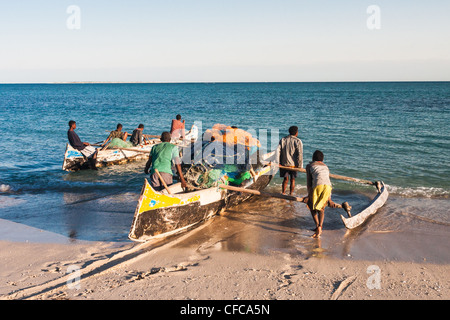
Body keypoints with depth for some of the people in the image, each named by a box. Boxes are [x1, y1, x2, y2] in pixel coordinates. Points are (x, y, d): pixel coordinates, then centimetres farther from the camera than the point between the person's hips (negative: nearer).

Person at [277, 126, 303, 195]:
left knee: (285, 179, 14)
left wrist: (278, 163, 2)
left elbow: (278, 151, -2)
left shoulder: (282, 140, 3)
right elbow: (300, 154, -14)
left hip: (284, 164, 3)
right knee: (292, 180, 12)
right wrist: (300, 165, -10)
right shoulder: (298, 141, -9)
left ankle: (283, 193, 8)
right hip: (293, 164, -3)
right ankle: (291, 194, 16)